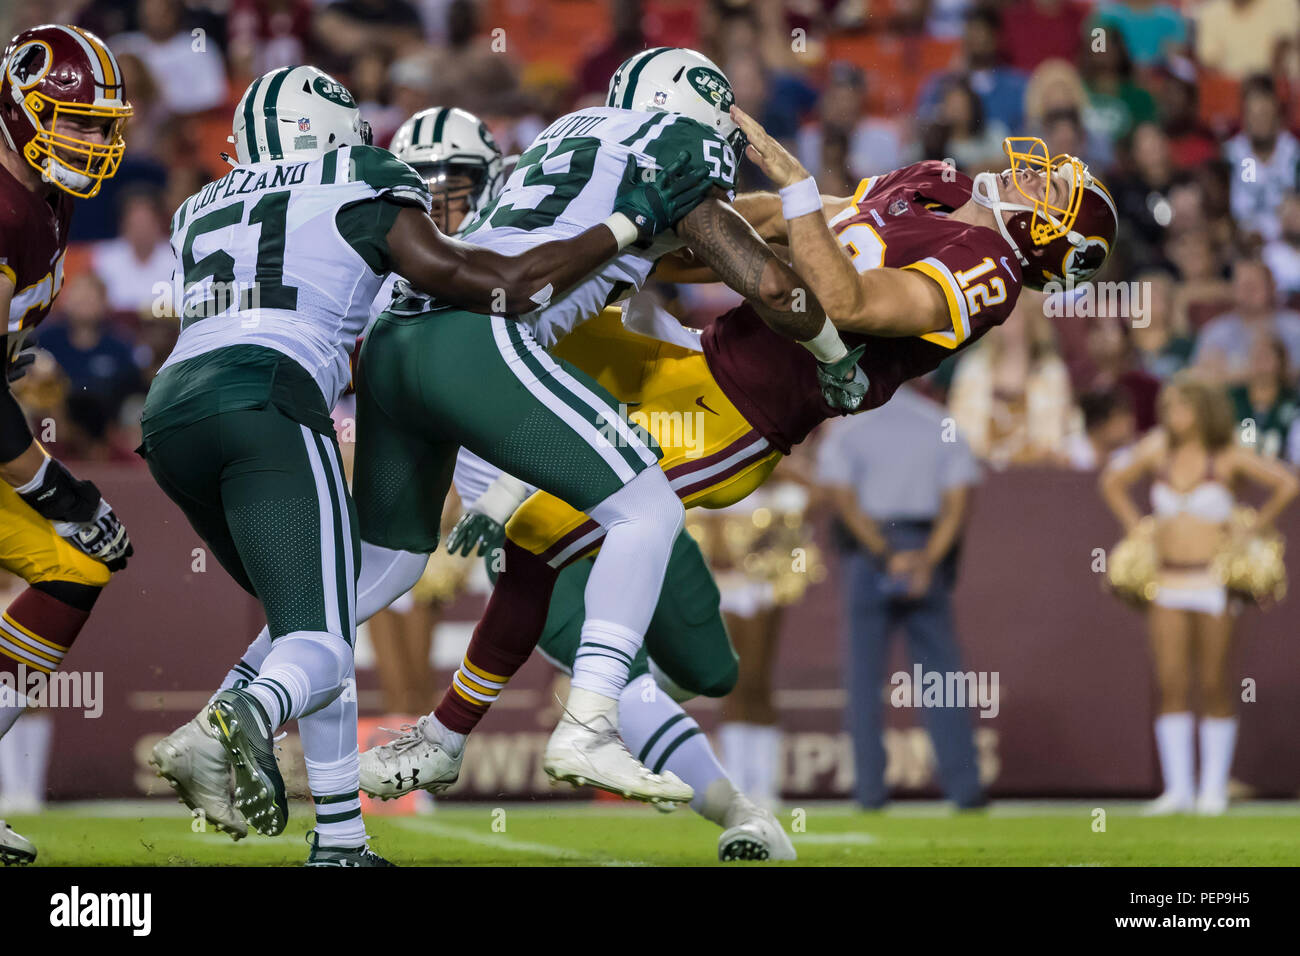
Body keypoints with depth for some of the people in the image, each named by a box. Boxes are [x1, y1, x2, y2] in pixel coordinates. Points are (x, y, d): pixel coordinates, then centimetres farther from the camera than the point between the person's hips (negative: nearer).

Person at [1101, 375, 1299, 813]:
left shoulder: (1229, 457, -3)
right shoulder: (1157, 450, 8)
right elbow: (1112, 481, 23)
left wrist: (1254, 528, -2)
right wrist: (1136, 527, 14)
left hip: (1214, 578, -3)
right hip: (1167, 580, 3)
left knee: (1215, 687, -1)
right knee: (1172, 686, -2)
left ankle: (1214, 789, 5)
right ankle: (1177, 789, 0)